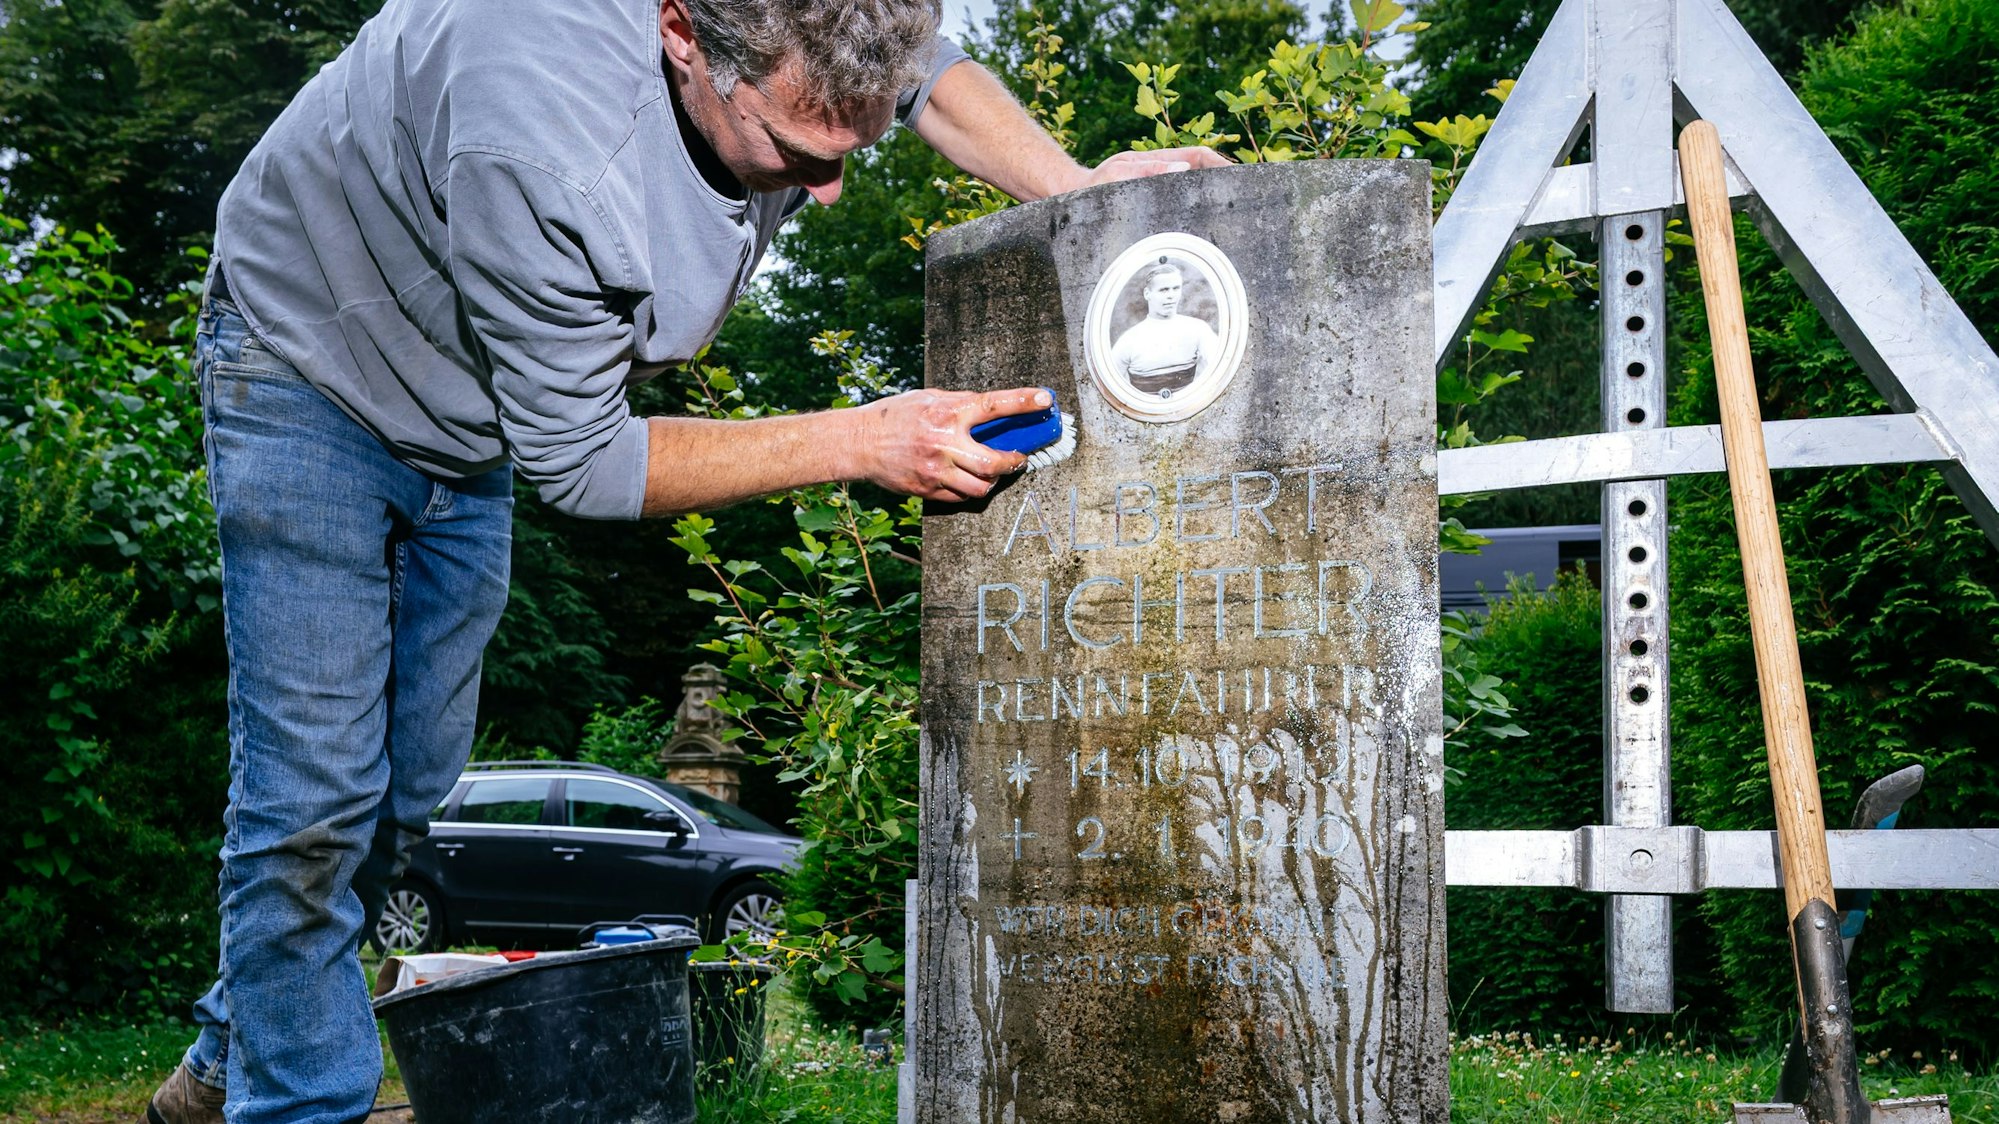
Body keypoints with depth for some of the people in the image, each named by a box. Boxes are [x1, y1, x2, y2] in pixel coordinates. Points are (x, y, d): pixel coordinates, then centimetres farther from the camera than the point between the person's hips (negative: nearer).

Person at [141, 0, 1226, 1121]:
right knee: (317, 801, -13)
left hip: (468, 430, 7)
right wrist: (861, 442, -35)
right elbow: (577, 461, -31)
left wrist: (1074, 186, -20)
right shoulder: (538, 151, -44)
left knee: (407, 796, 10)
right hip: (312, 361, -6)